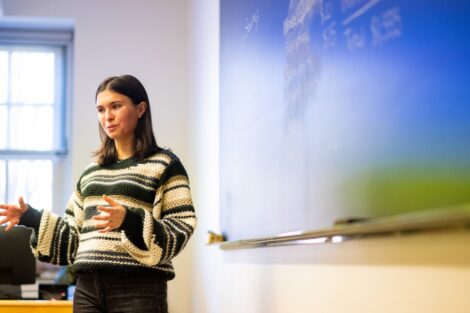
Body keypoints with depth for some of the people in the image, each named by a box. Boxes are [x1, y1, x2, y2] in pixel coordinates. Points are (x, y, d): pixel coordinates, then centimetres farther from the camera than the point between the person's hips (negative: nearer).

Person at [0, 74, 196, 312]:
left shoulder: (165, 164, 1)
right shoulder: (91, 172, 20)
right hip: (88, 288, 6)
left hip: (138, 289, -6)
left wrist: (130, 221, -22)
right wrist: (29, 217, 11)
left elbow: (182, 229, -8)